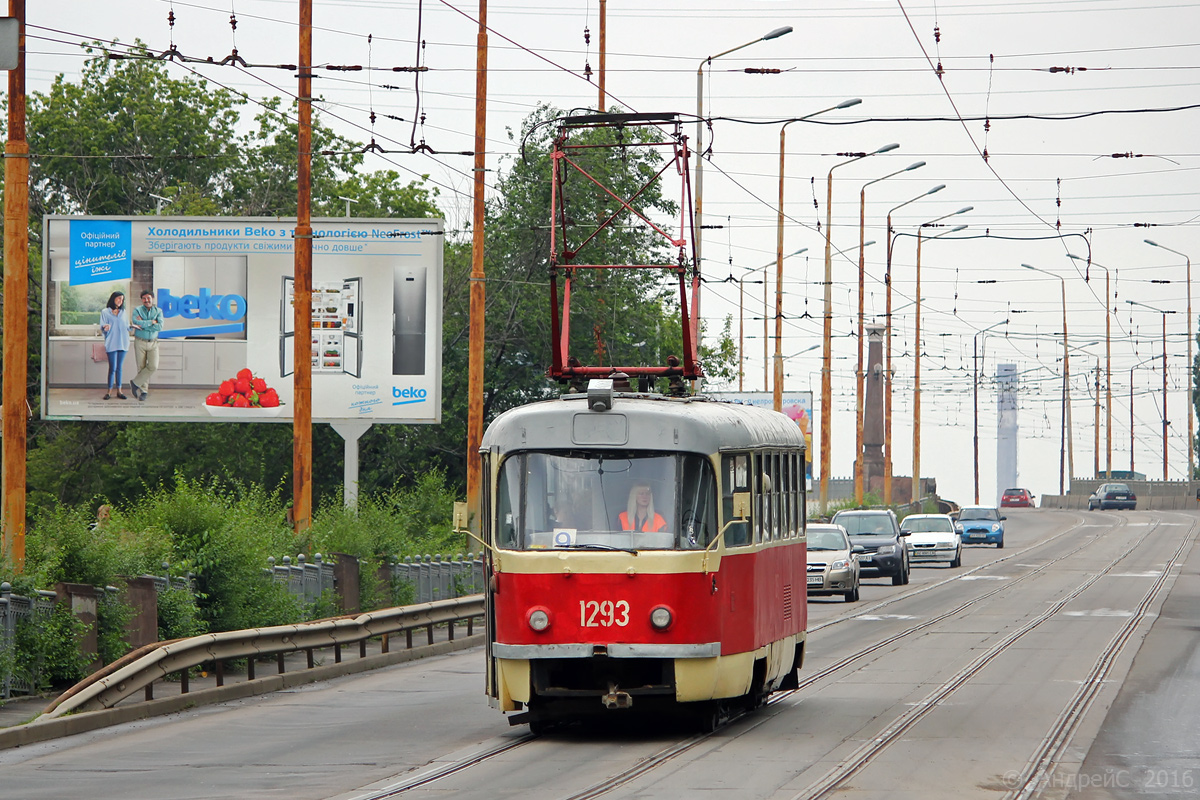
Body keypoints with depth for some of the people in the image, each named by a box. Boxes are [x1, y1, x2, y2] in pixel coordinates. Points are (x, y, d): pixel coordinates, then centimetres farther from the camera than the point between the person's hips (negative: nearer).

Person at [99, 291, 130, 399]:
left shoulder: (123, 312, 16)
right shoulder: (105, 312, 4)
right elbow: (102, 326, -1)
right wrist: (105, 328, -22)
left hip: (122, 343, 4)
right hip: (111, 343, -4)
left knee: (119, 368, 7)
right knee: (112, 368, -8)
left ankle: (119, 391, 10)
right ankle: (109, 391, 0)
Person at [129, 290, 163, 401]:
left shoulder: (158, 311, 4)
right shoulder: (137, 310, 0)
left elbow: (159, 326, -11)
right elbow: (136, 322, -19)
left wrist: (143, 325, -14)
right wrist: (151, 322, -14)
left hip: (153, 343, 1)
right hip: (140, 342, -1)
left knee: (153, 366, -13)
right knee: (141, 367, 0)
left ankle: (135, 383, 1)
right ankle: (143, 391, 10)